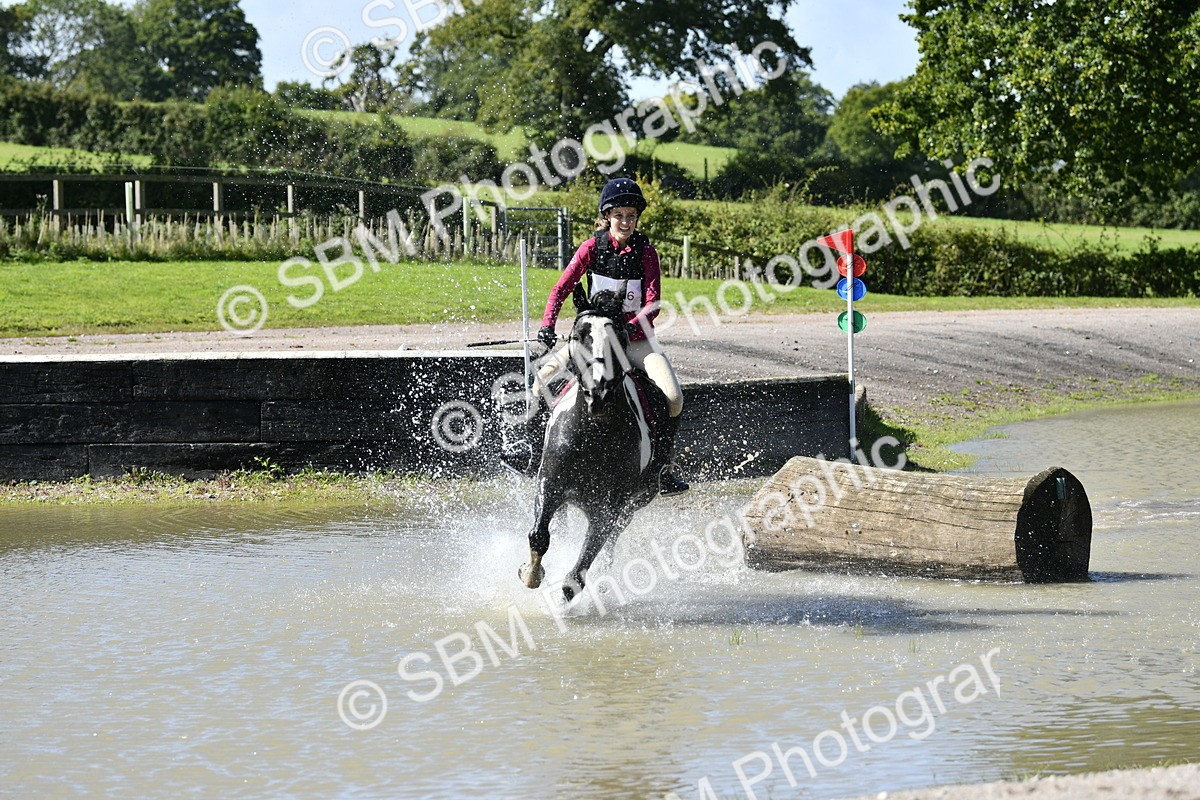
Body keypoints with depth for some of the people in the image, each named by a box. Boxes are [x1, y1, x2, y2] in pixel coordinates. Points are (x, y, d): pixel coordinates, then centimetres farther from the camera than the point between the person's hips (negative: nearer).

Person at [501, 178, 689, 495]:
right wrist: (547, 326, -22)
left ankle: (663, 465, -7)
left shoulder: (645, 252, -7)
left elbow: (653, 303, -13)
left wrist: (631, 327, -31)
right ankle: (533, 446, 5)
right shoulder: (593, 247, -3)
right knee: (543, 376, -13)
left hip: (636, 337, -2)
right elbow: (562, 288, -7)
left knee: (674, 397, -22)